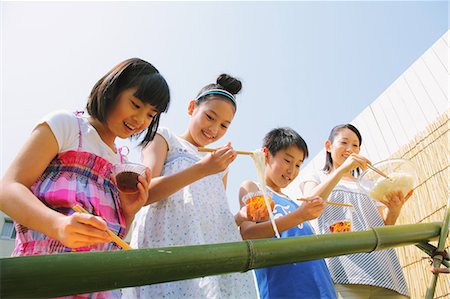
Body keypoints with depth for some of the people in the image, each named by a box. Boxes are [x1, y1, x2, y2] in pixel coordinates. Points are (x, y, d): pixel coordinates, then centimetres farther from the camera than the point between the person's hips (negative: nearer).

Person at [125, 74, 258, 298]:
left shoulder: (219, 162, 24)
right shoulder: (164, 137, 8)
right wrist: (201, 169, -17)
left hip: (215, 255, 5)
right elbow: (144, 193, -8)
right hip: (170, 246, -5)